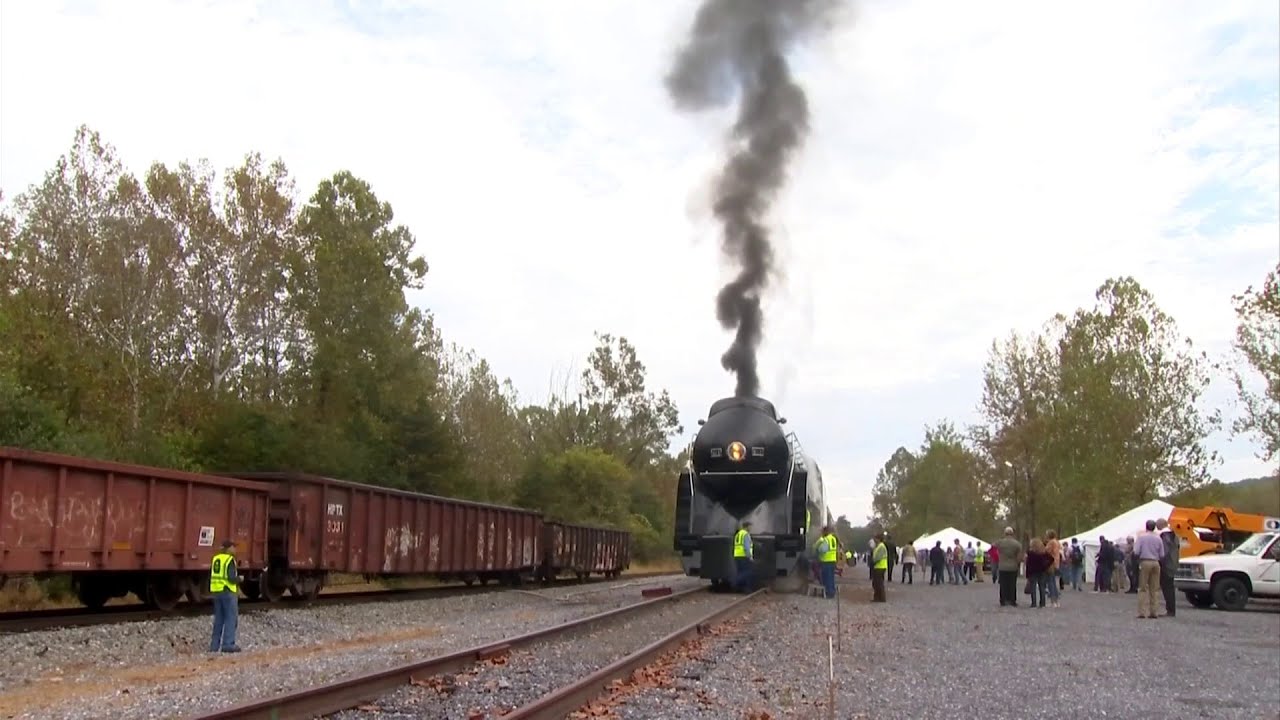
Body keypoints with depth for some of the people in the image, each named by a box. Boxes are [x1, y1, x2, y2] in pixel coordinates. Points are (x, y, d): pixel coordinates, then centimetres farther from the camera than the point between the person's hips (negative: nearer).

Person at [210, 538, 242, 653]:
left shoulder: (215, 559, 11)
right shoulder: (230, 560, -12)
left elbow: (211, 576, 14)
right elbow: (232, 578, -20)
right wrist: (239, 579, -1)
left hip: (216, 592, 8)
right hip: (228, 592, -8)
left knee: (219, 619, 13)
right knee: (231, 618, -3)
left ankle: (215, 645, 14)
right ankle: (228, 644, -7)